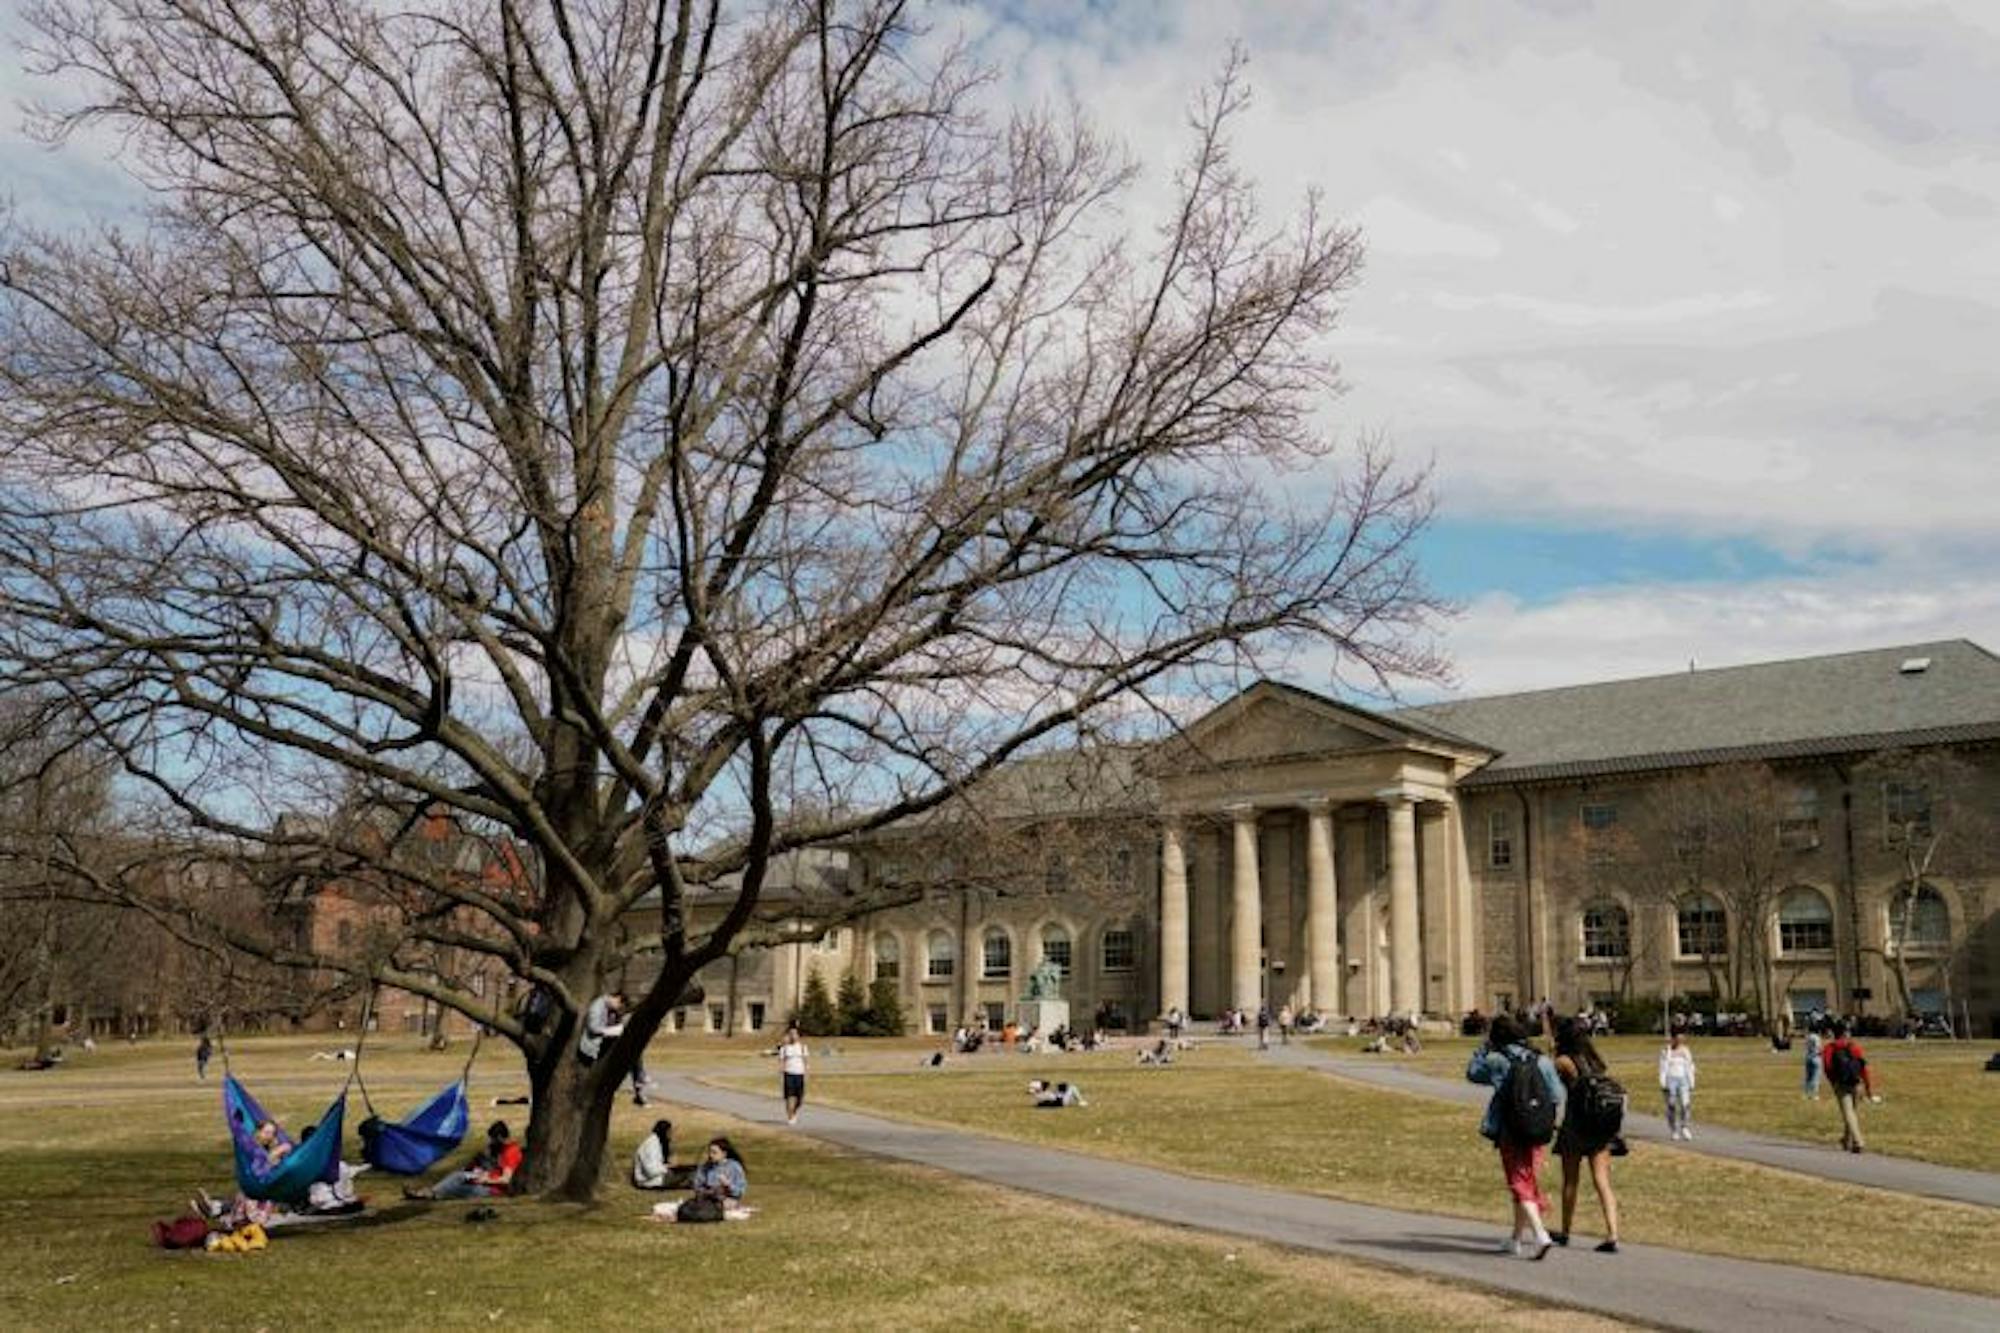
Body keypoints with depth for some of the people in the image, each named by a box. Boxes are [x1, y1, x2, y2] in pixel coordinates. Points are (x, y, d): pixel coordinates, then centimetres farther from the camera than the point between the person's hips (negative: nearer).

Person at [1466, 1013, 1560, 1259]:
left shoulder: (1497, 1061, -9)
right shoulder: (1541, 1060, -2)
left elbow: (1472, 1073, 8)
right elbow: (1557, 1095, -3)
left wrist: (1483, 1047, 11)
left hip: (1510, 1132, -4)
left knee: (1520, 1186, 0)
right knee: (1528, 1181, 16)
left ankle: (1540, 1235, -18)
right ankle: (1516, 1239, 26)